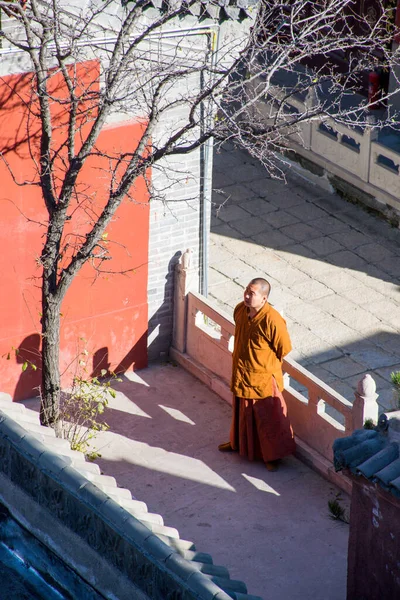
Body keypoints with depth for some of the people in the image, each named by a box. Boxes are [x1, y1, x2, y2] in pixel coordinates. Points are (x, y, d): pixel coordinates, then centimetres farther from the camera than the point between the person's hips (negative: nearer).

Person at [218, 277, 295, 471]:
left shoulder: (272, 320, -28)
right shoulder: (240, 310, -7)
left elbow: (284, 348, -16)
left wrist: (267, 364, -1)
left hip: (263, 377, -7)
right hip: (241, 374, 7)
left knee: (268, 418, 9)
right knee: (241, 411, 26)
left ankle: (273, 455, 25)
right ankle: (238, 442, 47)